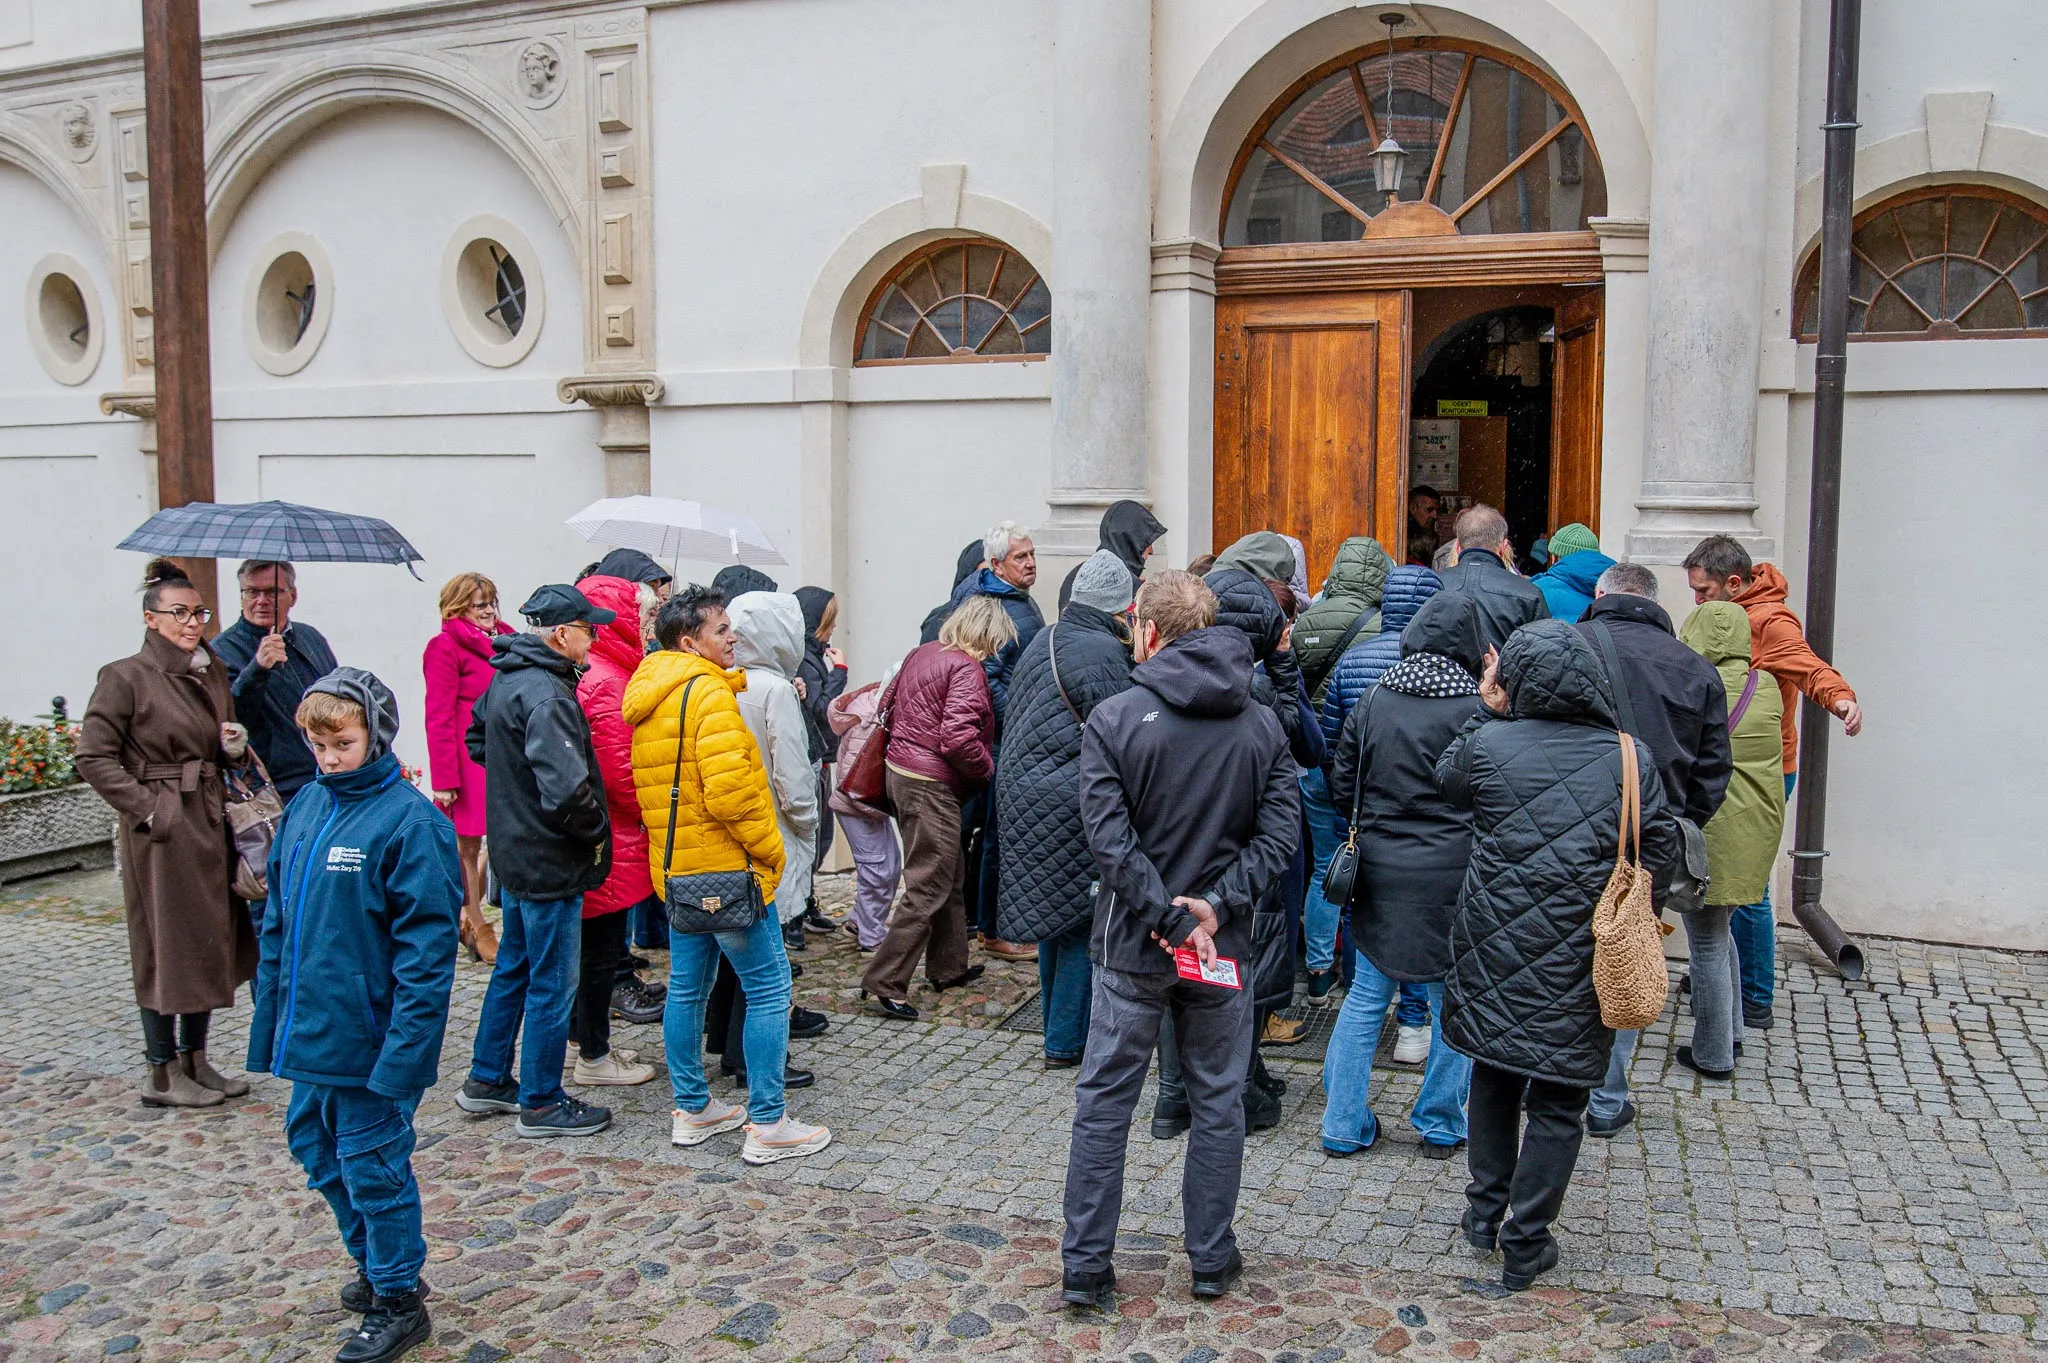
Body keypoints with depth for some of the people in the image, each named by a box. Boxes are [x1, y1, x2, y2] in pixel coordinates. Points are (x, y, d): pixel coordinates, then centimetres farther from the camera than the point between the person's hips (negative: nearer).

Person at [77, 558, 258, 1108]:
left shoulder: (215, 671, 12)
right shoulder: (126, 677, -9)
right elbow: (93, 758, -11)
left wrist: (235, 743, 3)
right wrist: (146, 807, -16)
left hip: (212, 823, 7)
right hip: (162, 831, -7)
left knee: (210, 941, 12)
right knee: (166, 946, 0)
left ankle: (195, 1062, 24)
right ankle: (161, 1074, 13)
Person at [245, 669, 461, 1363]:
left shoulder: (408, 818, -17)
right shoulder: (306, 808, 5)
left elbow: (427, 942, -19)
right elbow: (277, 920, 14)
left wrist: (404, 1046, -22)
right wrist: (268, 1017, 13)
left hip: (370, 1041, -8)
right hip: (308, 1035, 8)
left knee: (372, 1164, 5)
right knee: (317, 1149, 20)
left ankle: (398, 1301, 24)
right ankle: (375, 1264, 41)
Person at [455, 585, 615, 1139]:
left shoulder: (506, 680, 6)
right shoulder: (546, 694, -24)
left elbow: (478, 738, 24)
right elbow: (566, 788, -32)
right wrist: (596, 833, -15)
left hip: (515, 851, 10)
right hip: (551, 862, -10)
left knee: (514, 966, 22)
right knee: (552, 984, 3)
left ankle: (487, 1079, 35)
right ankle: (541, 1103, 15)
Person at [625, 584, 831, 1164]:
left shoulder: (646, 692, 12)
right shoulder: (707, 690, -17)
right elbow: (731, 789, -24)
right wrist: (769, 849, -15)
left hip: (674, 865, 10)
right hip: (726, 866, -10)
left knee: (687, 986, 16)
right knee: (769, 986, -2)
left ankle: (692, 1110, 27)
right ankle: (768, 1124, 2)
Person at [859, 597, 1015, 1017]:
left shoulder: (921, 654, 11)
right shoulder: (966, 669, -16)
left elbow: (889, 702, 19)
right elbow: (958, 738, -24)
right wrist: (987, 767, -9)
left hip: (900, 771, 10)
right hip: (932, 786, -10)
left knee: (951, 875, 21)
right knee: (927, 888, -4)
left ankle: (949, 966, 31)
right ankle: (884, 982, -4)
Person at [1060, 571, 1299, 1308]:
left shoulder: (1114, 718, -10)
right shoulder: (1262, 724, 0)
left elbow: (1110, 838, -18)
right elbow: (1280, 832, -7)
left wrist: (1169, 918, -15)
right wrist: (1218, 906, -12)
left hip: (1132, 944, -2)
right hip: (1224, 944, 2)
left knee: (1104, 1101, 9)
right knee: (1218, 1102, 15)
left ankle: (1084, 1265, 15)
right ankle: (1212, 1260, 24)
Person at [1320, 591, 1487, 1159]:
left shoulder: (1374, 701, -1)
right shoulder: (1476, 710, -12)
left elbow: (1342, 786, 5)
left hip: (1380, 869, 3)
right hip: (1450, 875, -3)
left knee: (1366, 996, 12)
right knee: (1451, 1000, 12)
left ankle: (1344, 1124, 18)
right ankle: (1441, 1125, 24)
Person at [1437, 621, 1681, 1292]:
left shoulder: (1487, 746, -11)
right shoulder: (1631, 759, -8)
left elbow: (1446, 780, 12)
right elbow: (1661, 858, 0)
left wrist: (1489, 711, 12)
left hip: (1494, 954, 1)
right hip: (1579, 970, -1)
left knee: (1493, 1077, 21)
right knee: (1556, 1105, 10)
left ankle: (1485, 1212, 32)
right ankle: (1525, 1243, 17)